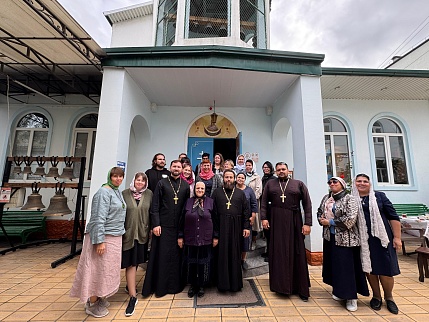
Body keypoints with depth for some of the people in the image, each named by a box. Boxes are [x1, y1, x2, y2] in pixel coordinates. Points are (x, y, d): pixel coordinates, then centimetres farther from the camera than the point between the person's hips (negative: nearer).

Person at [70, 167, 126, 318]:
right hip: (104, 237, -8)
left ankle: (98, 297, 35)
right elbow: (99, 218, -20)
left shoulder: (117, 192, 10)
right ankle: (92, 304, 23)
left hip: (115, 237, 8)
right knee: (99, 269, 5)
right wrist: (99, 241, -22)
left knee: (108, 269, 18)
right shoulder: (104, 192, -16)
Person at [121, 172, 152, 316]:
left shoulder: (149, 194, 1)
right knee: (130, 263, 1)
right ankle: (133, 296, 11)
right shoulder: (125, 193, -3)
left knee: (136, 262, 18)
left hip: (142, 233, 3)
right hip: (128, 233, -2)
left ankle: (130, 285, 43)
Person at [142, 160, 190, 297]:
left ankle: (175, 284, 27)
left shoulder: (186, 185, 6)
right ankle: (160, 286, 23)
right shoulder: (162, 183, 1)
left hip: (180, 226, 2)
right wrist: (155, 224, -10)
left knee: (177, 255, 10)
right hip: (163, 225, -2)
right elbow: (155, 205, -3)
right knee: (162, 255, 6)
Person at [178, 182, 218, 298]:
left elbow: (215, 220, 0)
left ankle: (202, 285, 31)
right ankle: (192, 285, 32)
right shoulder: (188, 202, 1)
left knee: (203, 263, 10)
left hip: (205, 239, -1)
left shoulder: (210, 202, -2)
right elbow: (182, 220, 4)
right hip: (190, 239, 1)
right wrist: (180, 236, 3)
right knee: (191, 262, 12)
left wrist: (216, 236, -1)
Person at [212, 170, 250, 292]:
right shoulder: (217, 192, 4)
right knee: (222, 255, 8)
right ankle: (223, 283, 24)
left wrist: (246, 227, -2)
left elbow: (246, 211, 5)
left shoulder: (240, 193, 7)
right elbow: (212, 211, 1)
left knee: (235, 255, 10)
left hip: (236, 228, 1)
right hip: (221, 228, -1)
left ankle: (235, 283, 27)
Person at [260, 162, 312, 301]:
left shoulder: (299, 184, 5)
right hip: (276, 221, 1)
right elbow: (264, 202, 6)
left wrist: (307, 223, -5)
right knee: (278, 252, 8)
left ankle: (301, 288, 21)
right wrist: (264, 218, -5)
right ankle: (279, 284, 25)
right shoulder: (270, 184, 8)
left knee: (297, 253, 7)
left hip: (294, 221, 0)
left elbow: (307, 204, 1)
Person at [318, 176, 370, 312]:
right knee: (334, 264, 15)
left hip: (345, 238, -6)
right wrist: (321, 220, -2)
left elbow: (350, 219, -21)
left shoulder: (350, 199, -12)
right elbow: (319, 211, 19)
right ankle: (339, 291, 33)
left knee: (346, 266, 1)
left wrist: (330, 222, -16)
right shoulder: (326, 198, 8)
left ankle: (351, 297, 18)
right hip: (329, 237, 7)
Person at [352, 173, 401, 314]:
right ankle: (376, 296, 31)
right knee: (369, 269, 10)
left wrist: (397, 237, -4)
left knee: (385, 269, 5)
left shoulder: (379, 196, 0)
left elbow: (393, 217, 0)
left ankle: (389, 297, 30)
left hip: (381, 238, -1)